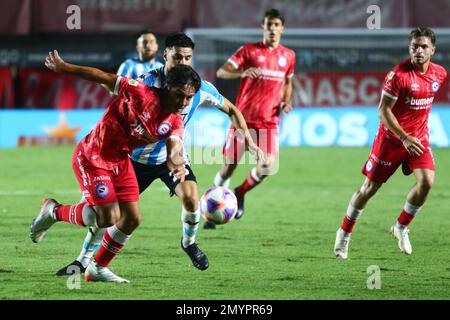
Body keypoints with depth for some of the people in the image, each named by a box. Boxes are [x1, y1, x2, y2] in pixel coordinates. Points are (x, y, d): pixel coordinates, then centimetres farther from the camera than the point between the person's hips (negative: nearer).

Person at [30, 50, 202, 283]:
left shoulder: (174, 124, -8)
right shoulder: (141, 93, -27)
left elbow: (174, 150, -22)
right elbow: (103, 77, -19)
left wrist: (177, 166, -47)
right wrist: (63, 67, -12)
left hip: (120, 161, 7)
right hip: (91, 158, -7)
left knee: (132, 219, 4)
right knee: (108, 217, -14)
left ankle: (98, 268, 23)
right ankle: (54, 212, 11)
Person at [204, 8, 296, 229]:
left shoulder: (288, 56, 10)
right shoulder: (249, 51, -2)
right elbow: (221, 72, -10)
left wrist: (286, 101, 6)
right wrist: (242, 72, -30)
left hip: (269, 121, 2)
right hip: (243, 118, -2)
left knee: (267, 166, -16)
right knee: (229, 167, -1)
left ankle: (240, 193, 13)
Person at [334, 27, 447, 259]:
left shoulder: (440, 73, -2)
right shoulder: (398, 74, -19)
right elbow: (383, 110, -17)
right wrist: (404, 138, -23)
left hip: (418, 138, 4)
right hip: (391, 137, -4)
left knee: (427, 181, -16)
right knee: (370, 187, 3)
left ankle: (401, 227, 5)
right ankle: (344, 233, 21)